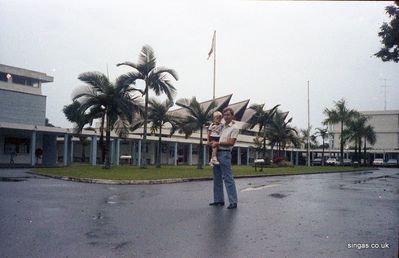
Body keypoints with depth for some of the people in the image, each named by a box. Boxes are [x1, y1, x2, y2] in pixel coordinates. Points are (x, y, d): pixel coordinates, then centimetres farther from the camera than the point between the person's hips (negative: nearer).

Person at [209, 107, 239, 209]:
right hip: (216, 153, 8)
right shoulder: (222, 126, 16)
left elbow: (231, 142, -12)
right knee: (217, 178, 10)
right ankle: (219, 200, 18)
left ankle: (233, 202, -6)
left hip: (225, 154, -8)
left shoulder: (234, 128, -4)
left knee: (228, 178, -9)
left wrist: (217, 143, -11)